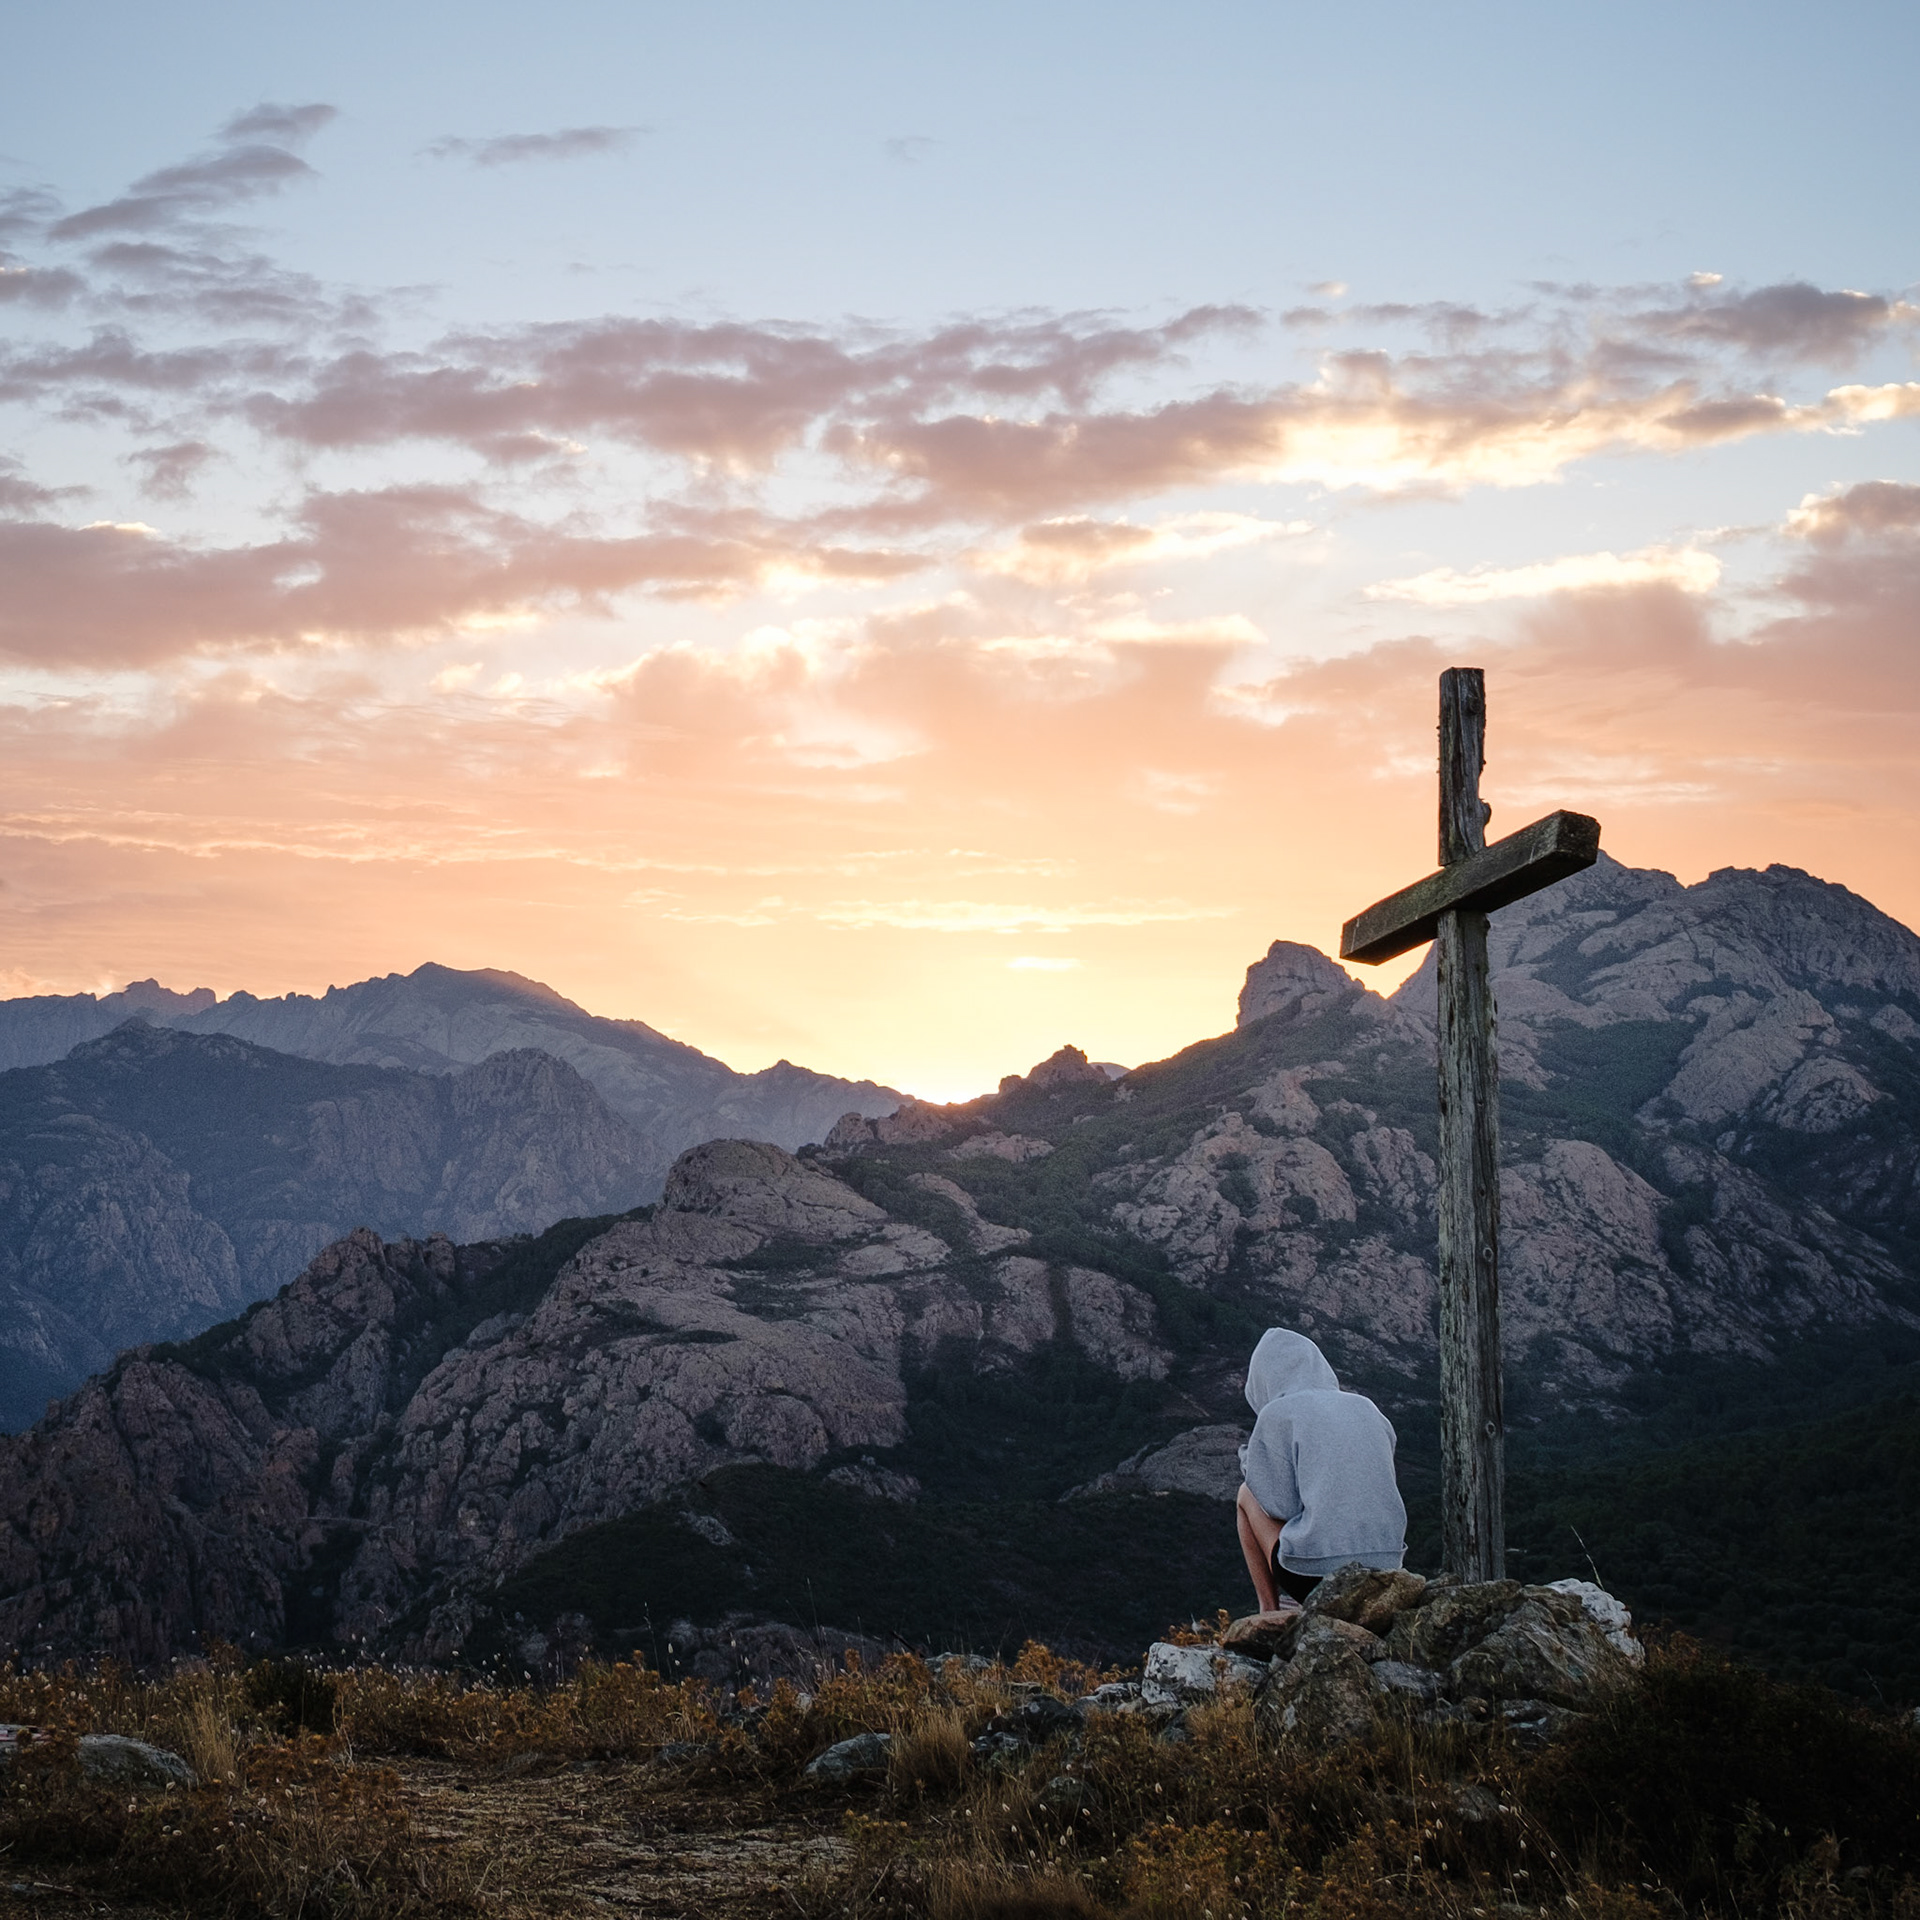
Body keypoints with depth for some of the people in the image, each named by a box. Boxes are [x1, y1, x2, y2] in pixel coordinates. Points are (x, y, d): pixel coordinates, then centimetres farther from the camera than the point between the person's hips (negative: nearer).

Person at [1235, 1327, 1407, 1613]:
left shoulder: (1276, 1414, -1)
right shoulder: (1366, 1409, 14)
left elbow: (1279, 1506, -4)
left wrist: (1250, 1464, 15)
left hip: (1313, 1577, -6)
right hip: (1382, 1576, 6)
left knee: (1247, 1495, 21)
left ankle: (1270, 1613, 15)